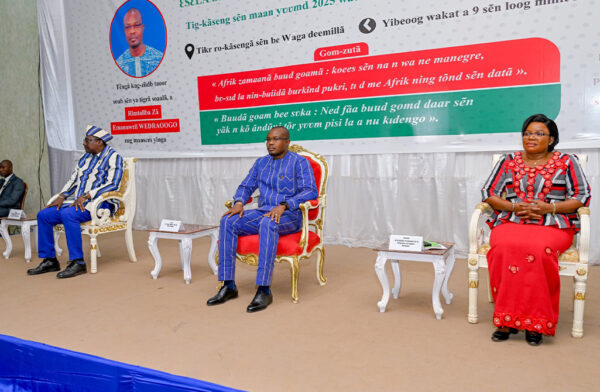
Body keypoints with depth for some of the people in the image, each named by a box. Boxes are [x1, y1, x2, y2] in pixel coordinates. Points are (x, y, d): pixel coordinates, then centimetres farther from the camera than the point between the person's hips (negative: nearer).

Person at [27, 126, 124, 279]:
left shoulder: (113, 157, -6)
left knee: (68, 214, -33)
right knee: (43, 215, -5)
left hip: (101, 202, -8)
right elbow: (73, 179, 21)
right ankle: (49, 260, 4)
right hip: (79, 202, 8)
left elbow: (112, 184, -18)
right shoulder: (85, 157, 18)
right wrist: (61, 197, 5)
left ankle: (78, 263, -28)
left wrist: (86, 196, -22)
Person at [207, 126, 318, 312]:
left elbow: (311, 191, -13)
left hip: (290, 216, -6)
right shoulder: (261, 163, 18)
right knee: (228, 222, -20)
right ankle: (228, 286, -19)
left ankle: (264, 290, -38)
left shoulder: (299, 162, -1)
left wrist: (283, 206, -26)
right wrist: (239, 203, -3)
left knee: (267, 223, -40)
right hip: (262, 212, 6)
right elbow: (246, 186, 21)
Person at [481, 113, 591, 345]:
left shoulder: (566, 162, 11)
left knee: (539, 250, -36)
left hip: (553, 225, -1)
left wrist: (549, 207, -10)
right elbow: (488, 193, 11)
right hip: (511, 222, 2)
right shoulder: (509, 161, 15)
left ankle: (536, 322, -23)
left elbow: (582, 196, 6)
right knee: (504, 248, -33)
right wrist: (515, 207, -6)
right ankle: (507, 319, -24)